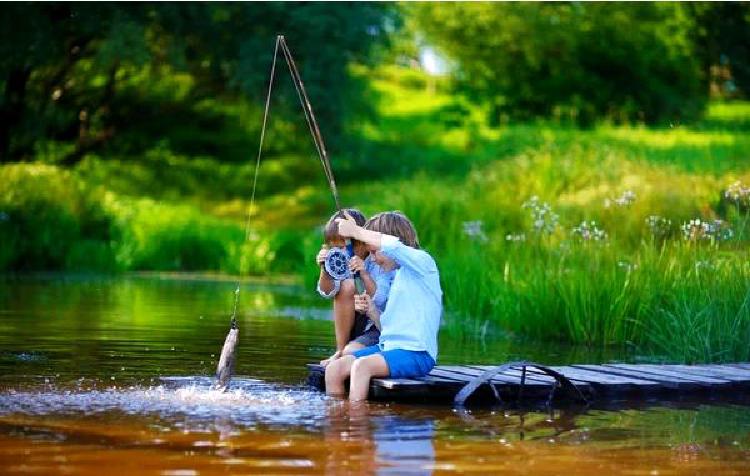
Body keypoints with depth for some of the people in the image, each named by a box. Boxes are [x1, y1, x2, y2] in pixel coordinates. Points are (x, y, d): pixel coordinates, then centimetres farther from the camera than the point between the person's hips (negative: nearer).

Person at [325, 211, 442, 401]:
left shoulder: (423, 262, -4)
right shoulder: (398, 275, 22)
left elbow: (393, 246, -26)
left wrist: (356, 232, -19)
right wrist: (371, 311, 3)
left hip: (416, 353, -9)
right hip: (389, 347, 9)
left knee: (361, 366, -31)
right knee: (333, 370, -6)